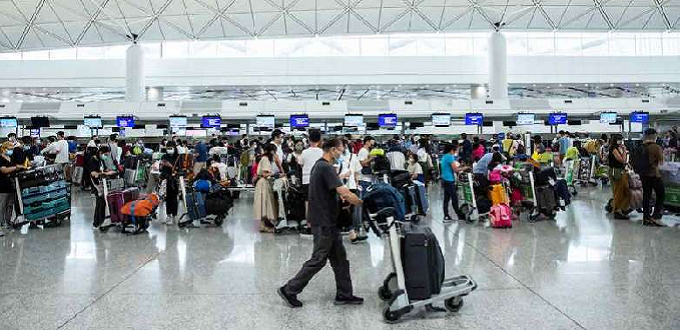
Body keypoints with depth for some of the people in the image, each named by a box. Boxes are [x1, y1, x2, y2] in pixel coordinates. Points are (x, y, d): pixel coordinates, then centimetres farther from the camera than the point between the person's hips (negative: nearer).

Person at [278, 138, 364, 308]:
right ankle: (289, 290, 9)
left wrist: (341, 203, 13)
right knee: (318, 260, -1)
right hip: (324, 222, -10)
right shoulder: (325, 167, -20)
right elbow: (345, 193, -26)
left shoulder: (320, 165, 13)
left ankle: (344, 294, 20)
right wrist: (363, 204, -15)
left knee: (339, 258, 12)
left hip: (328, 221, 10)